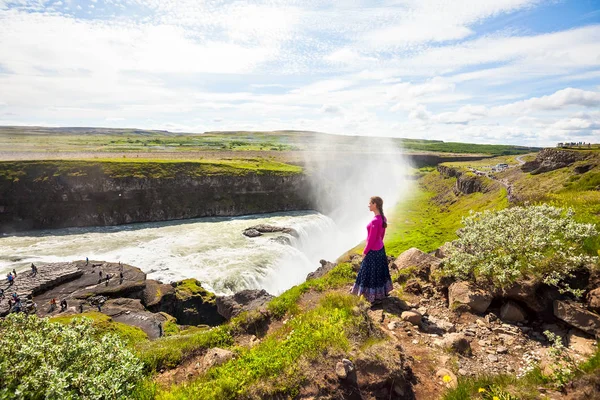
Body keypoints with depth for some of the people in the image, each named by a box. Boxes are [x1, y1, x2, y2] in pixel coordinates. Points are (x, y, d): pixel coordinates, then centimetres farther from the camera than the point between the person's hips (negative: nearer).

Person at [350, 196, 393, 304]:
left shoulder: (375, 221, -29)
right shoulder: (383, 218, -2)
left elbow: (371, 239, -23)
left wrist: (365, 251, -10)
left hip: (373, 251, -9)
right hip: (380, 248, 9)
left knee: (372, 273, 8)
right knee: (379, 271, 22)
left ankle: (374, 296, 22)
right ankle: (382, 292, 38)